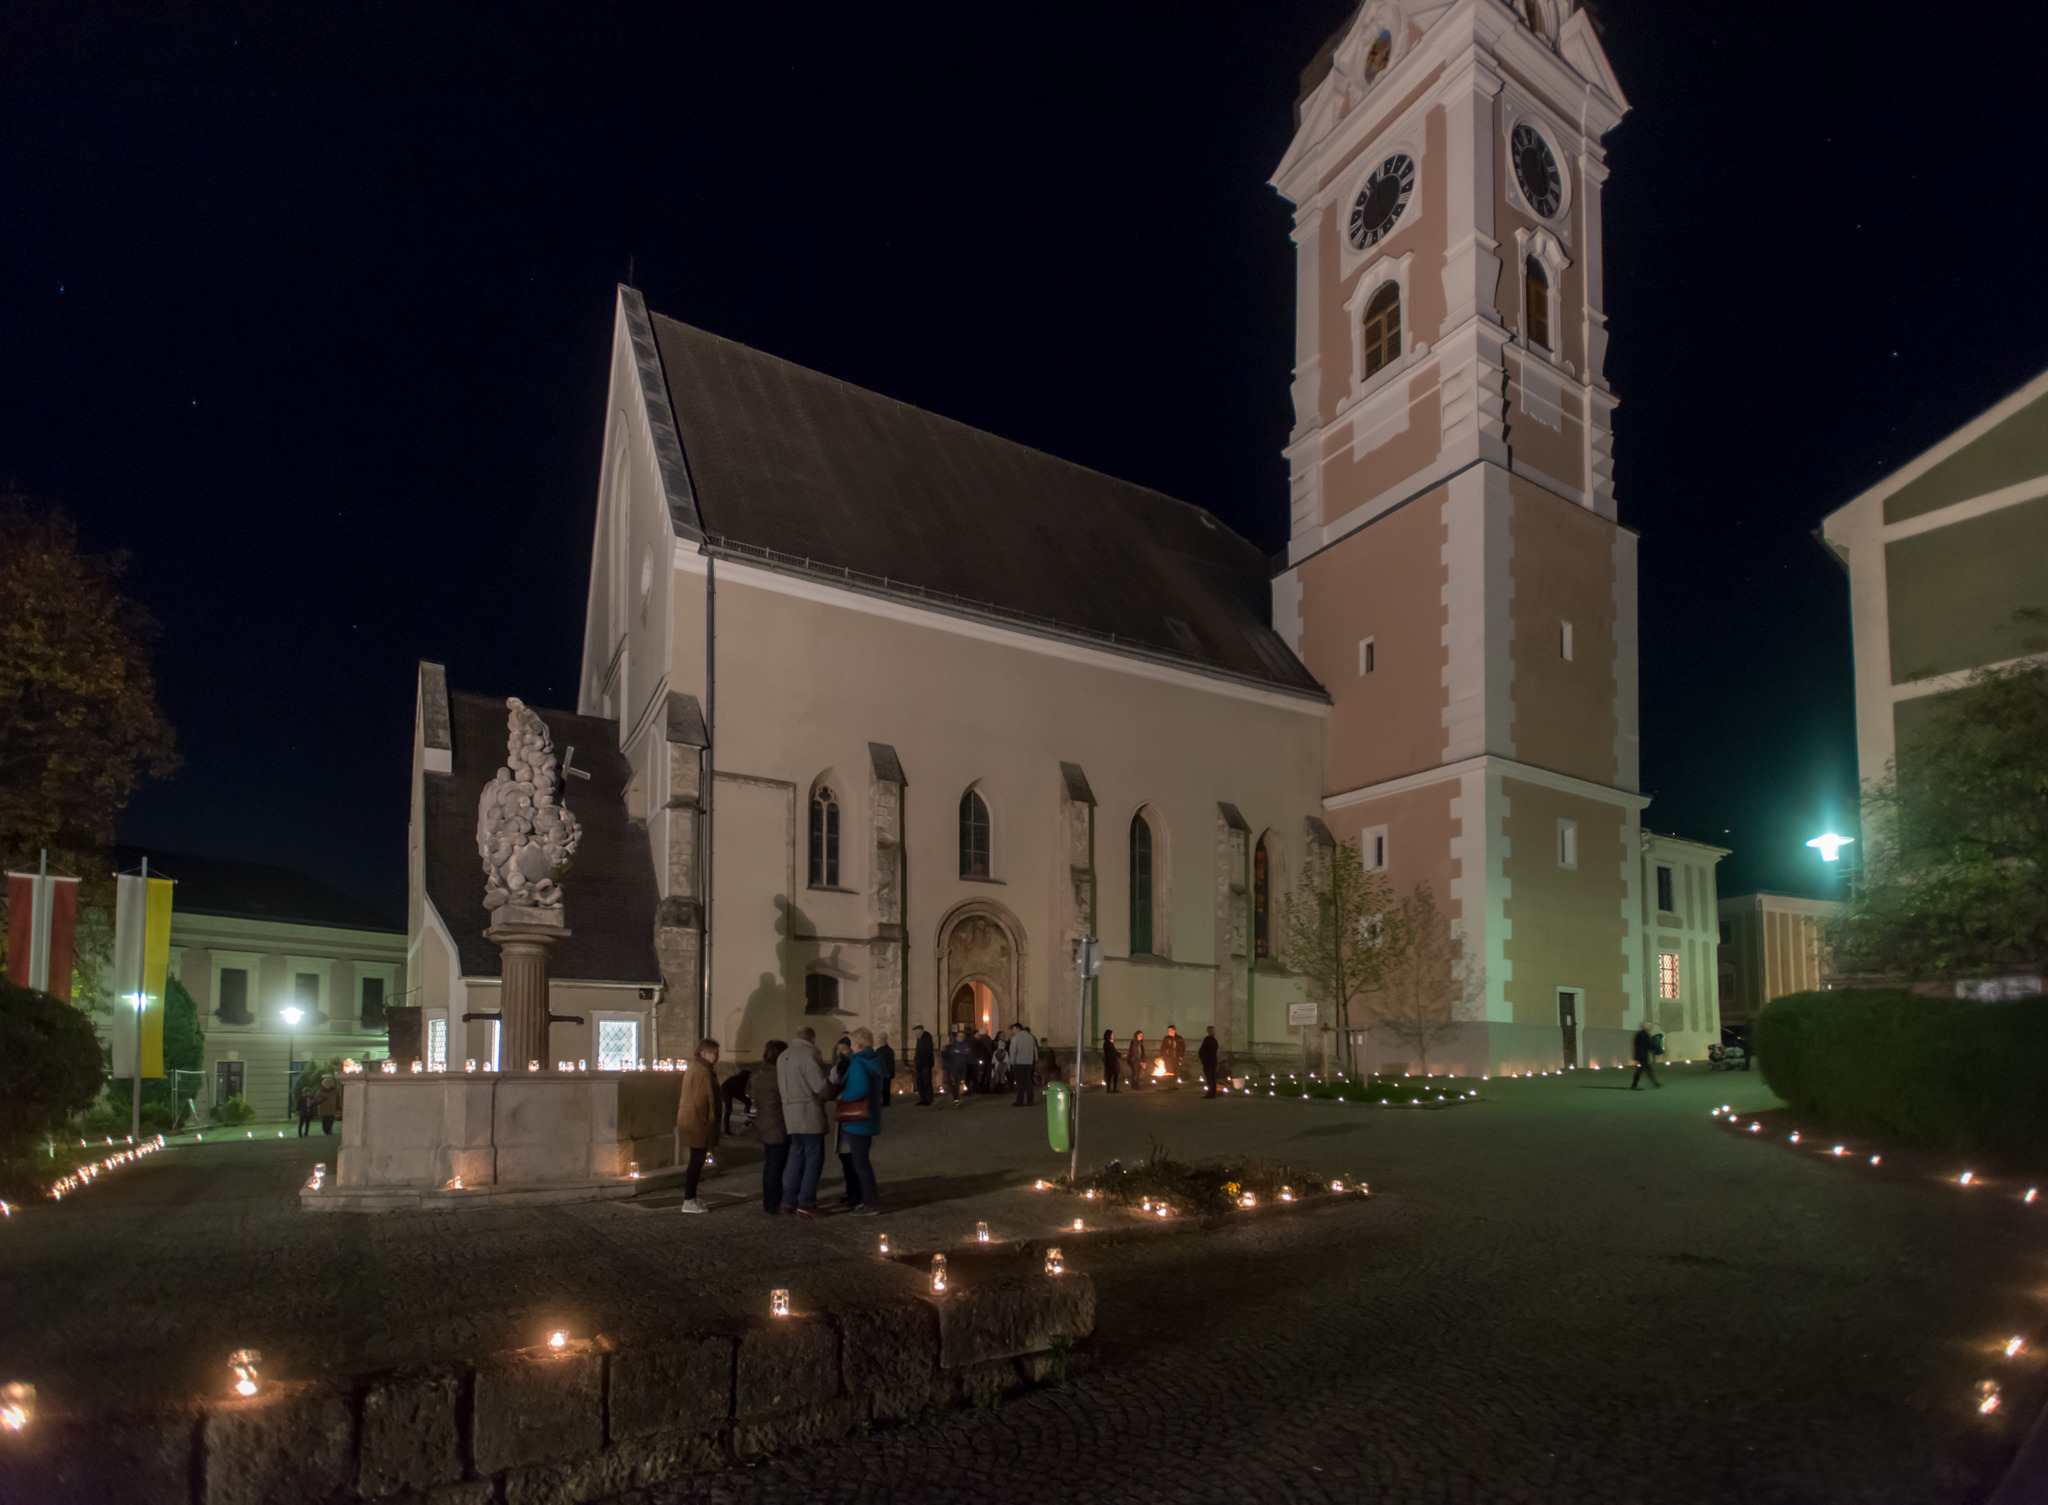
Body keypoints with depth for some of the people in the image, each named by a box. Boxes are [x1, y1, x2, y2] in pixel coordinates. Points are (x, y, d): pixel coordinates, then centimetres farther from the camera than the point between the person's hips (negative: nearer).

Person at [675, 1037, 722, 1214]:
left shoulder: (693, 1069, 16)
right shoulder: (704, 1072, -17)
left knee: (696, 1161, 15)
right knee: (697, 1161, -4)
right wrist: (711, 1123, -16)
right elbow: (707, 1100, -19)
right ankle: (689, 1202, -1)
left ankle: (691, 1198, 21)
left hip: (687, 1120, 10)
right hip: (698, 1124, -10)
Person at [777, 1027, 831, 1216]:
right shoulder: (809, 1055, -13)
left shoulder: (782, 1057, 14)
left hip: (790, 1115, 8)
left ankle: (789, 1200, 15)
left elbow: (778, 1089, 16)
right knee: (814, 1158, 0)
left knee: (797, 1155, 17)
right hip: (809, 1114, -8)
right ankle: (806, 1204, 0)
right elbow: (820, 1086, -17)